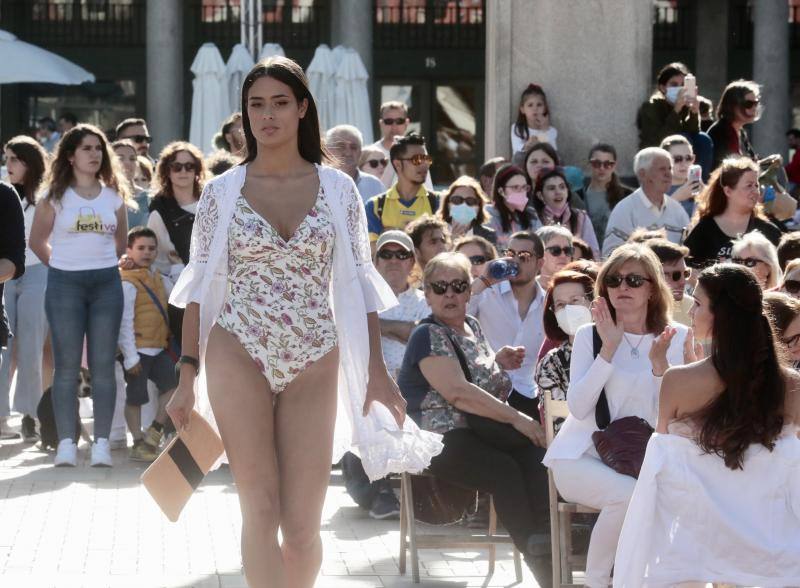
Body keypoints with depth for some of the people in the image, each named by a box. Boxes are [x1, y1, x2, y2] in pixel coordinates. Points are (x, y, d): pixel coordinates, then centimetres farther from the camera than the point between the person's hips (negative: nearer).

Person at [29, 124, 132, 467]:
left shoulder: (114, 196, 8)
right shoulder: (54, 197, 1)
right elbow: (37, 241, 8)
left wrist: (101, 264, 10)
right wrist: (64, 266, 9)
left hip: (106, 283, 2)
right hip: (65, 283, -2)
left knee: (103, 365, 0)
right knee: (67, 365, -3)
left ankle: (101, 442, 1)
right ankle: (66, 442, -2)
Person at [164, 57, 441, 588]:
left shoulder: (338, 189, 5)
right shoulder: (222, 192, 4)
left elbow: (359, 283, 7)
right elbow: (200, 286, 6)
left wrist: (377, 371, 3)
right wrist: (187, 376, 1)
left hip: (314, 364, 1)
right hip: (239, 359, -1)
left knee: (302, 526, -2)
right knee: (261, 510, -8)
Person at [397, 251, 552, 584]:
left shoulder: (472, 327, 17)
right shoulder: (429, 336, -8)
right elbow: (457, 392, -20)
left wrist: (497, 362, 9)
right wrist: (516, 418, -21)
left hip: (479, 431, 7)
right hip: (440, 441, -7)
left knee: (534, 456, -23)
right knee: (505, 470, -31)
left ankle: (545, 549, -34)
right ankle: (542, 566, -29)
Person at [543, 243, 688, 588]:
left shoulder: (676, 338, 2)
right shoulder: (589, 335, -1)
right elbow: (578, 408, -13)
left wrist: (659, 362, -21)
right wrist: (608, 350, -20)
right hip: (582, 456, -2)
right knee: (628, 494, -33)